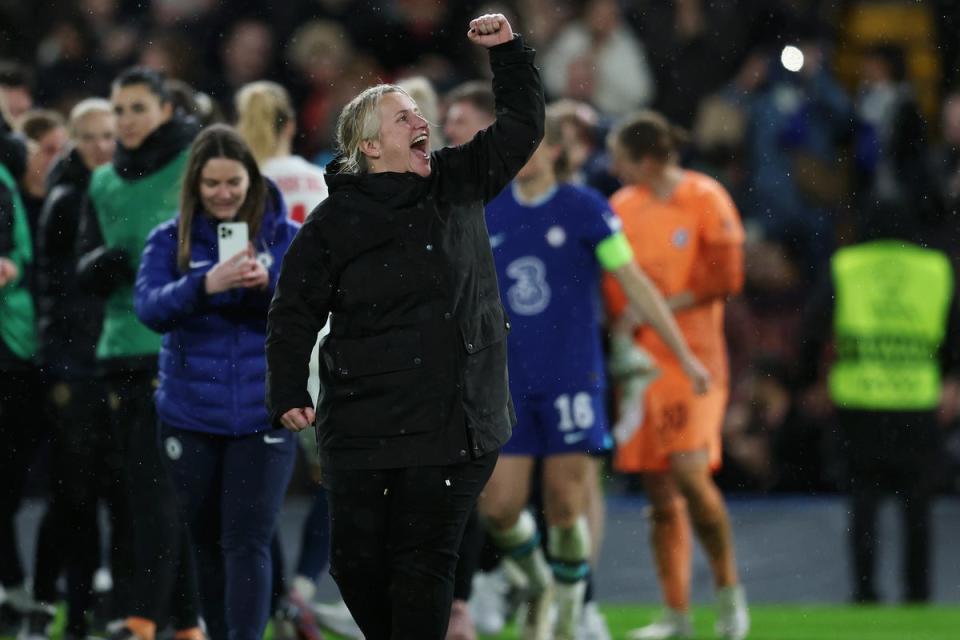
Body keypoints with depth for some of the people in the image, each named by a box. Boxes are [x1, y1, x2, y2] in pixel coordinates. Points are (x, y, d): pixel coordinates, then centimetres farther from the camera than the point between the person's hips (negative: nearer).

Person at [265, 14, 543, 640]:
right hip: (365, 422, -2)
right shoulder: (336, 221, -1)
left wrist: (508, 50, 2)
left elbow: (522, 127, 13)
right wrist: (288, 392, -7)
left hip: (455, 419, 2)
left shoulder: (459, 183, 8)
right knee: (359, 561, 0)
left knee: (427, 561, -3)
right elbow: (296, 311, 1)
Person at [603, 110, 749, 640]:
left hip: (693, 355, -5)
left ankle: (728, 588, 1)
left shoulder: (704, 199, -4)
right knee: (659, 492, 5)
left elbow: (726, 278, -9)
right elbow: (611, 284, 16)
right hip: (638, 358, 5)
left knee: (689, 471, -19)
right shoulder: (622, 205, 10)